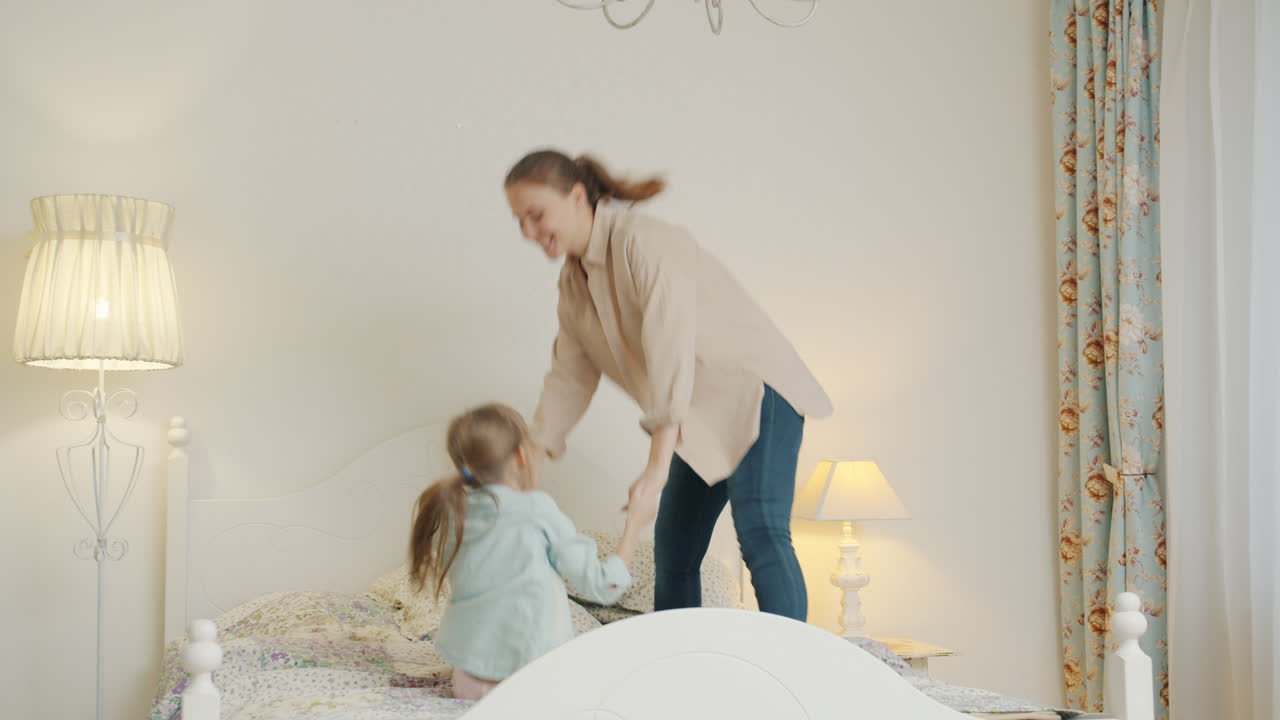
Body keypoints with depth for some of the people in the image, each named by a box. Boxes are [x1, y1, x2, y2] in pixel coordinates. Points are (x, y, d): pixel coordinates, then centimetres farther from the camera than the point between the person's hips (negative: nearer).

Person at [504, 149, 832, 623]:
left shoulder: (644, 243, -20)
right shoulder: (574, 281, 7)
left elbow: (671, 353, -28)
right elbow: (568, 378, 14)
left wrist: (657, 466, -32)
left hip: (756, 391, -9)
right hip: (701, 417, 9)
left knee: (760, 535, -22)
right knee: (673, 549, 7)